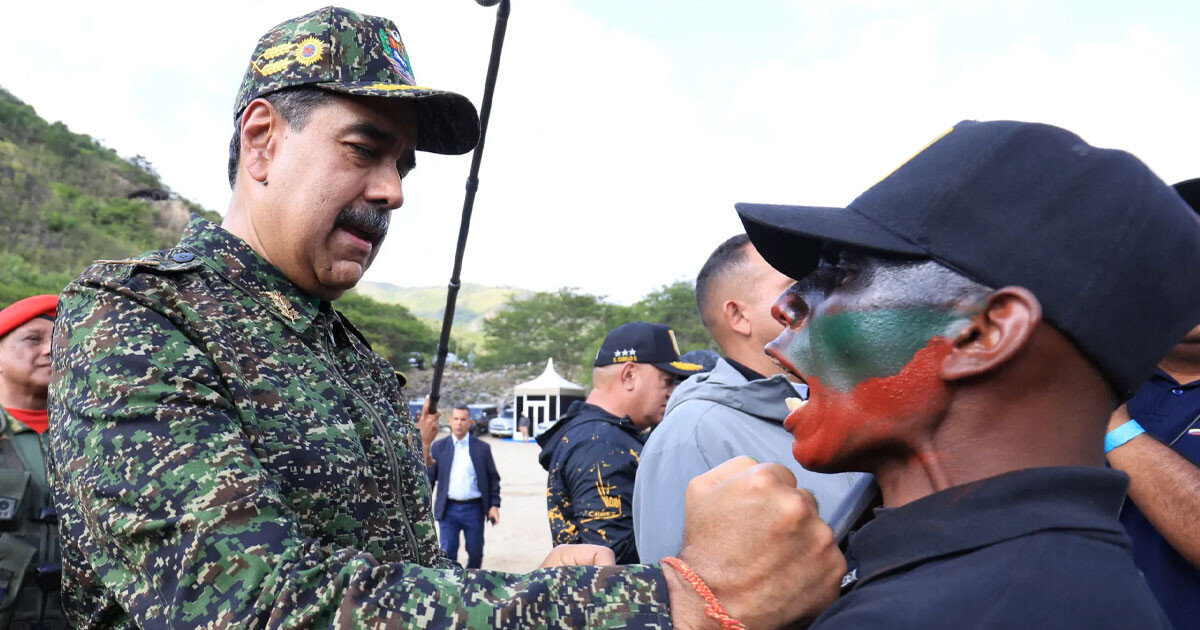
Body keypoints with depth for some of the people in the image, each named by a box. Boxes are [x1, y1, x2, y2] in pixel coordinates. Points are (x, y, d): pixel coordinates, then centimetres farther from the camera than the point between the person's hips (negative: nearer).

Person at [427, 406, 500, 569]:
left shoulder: (482, 448, 3)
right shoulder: (438, 447, 4)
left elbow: (493, 478, 6)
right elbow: (429, 478, 6)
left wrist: (494, 505, -3)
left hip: (474, 508, 0)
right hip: (448, 509, 0)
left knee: (475, 552, 8)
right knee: (447, 553, -3)